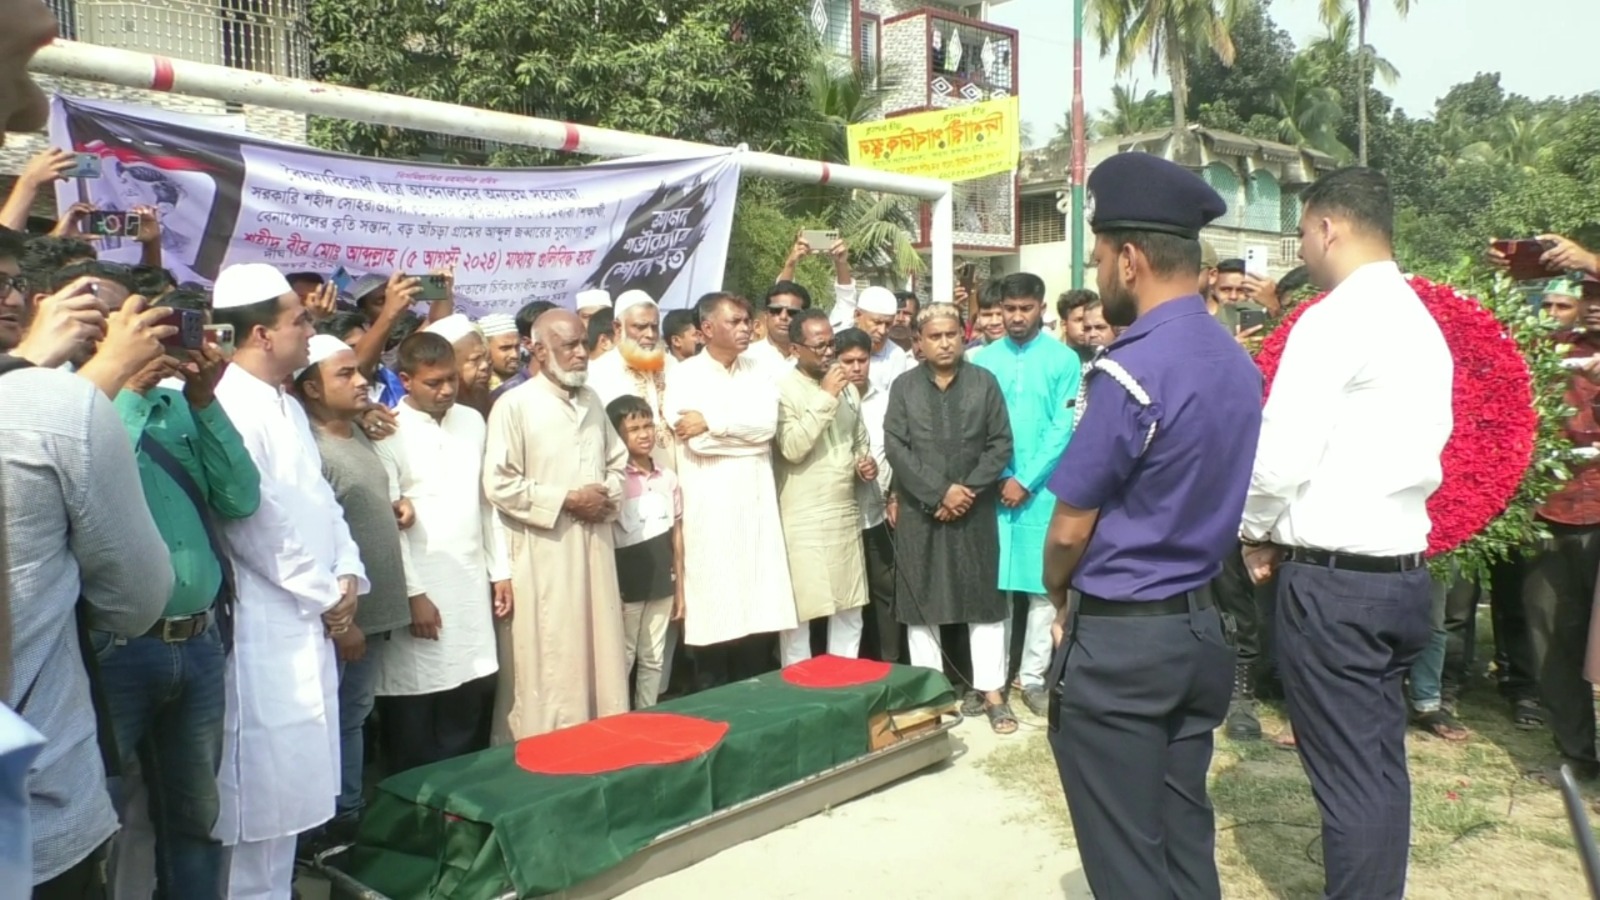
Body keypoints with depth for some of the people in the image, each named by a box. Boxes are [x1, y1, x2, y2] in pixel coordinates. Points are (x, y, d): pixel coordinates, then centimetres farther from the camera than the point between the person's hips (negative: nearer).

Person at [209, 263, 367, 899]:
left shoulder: (288, 406, 16)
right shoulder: (229, 405, -15)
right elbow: (254, 520, -20)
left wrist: (347, 574, 2)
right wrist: (324, 594, -11)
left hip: (309, 624, 9)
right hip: (266, 626, -9)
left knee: (293, 775, 15)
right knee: (265, 781, -1)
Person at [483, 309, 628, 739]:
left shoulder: (591, 401, 12)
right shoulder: (514, 406, -8)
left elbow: (618, 461, 20)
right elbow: (499, 485, -14)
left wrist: (608, 494, -1)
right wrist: (566, 500, -13)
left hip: (595, 546, 6)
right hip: (544, 555, -6)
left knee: (600, 653, 12)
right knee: (550, 664, 1)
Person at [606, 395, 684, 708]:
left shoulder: (669, 478, 5)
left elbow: (676, 535, 9)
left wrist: (679, 588, 9)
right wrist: (612, 591, -10)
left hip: (661, 583, 5)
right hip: (627, 584, -5)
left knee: (653, 659, 14)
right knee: (622, 659, 5)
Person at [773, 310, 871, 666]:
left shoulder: (847, 388, 11)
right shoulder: (782, 389, -9)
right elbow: (792, 448, -21)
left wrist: (864, 464, 1)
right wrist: (825, 397, -21)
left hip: (846, 514, 7)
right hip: (802, 520, -6)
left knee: (849, 610, 14)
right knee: (798, 612, 1)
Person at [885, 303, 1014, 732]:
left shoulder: (984, 382, 4)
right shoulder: (903, 387, 5)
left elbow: (1001, 445, -1)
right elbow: (895, 448, -4)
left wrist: (968, 490, -11)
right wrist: (938, 493, -13)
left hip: (975, 510, 0)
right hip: (918, 511, 1)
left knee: (984, 599, 4)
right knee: (920, 601, 5)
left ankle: (991, 691, 13)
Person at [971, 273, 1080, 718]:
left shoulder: (1063, 360, -2)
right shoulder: (983, 359, 5)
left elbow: (1063, 428, -7)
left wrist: (1026, 481, -11)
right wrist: (998, 478, -7)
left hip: (1042, 490, -1)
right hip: (993, 488, 2)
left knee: (1042, 586, 4)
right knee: (994, 585, 7)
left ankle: (1033, 677, 16)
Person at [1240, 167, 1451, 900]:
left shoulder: (1335, 320, -14)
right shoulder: (1422, 323, 12)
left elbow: (1281, 452, -18)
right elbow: (1425, 449, 15)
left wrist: (1256, 533, -2)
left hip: (1333, 578, -8)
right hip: (1403, 568, 9)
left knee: (1347, 773, 1)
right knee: (1381, 762, 17)